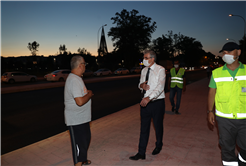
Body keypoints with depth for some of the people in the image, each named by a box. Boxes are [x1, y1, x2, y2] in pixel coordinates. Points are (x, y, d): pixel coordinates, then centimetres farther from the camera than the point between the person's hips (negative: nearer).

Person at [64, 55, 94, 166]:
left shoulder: (76, 78, 10)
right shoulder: (74, 80, -25)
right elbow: (80, 101, -32)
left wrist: (87, 92, 5)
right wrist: (89, 94, -16)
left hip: (82, 118, 11)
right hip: (76, 120, -11)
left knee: (86, 138, 26)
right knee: (79, 144, 3)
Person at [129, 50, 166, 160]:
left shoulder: (160, 70, -11)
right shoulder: (144, 70, 8)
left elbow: (160, 87, -23)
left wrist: (149, 98, -36)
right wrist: (141, 85, -8)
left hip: (157, 102, -4)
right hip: (145, 102, 5)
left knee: (158, 126, 14)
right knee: (144, 127, 8)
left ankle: (158, 145, 42)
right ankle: (141, 153, 19)